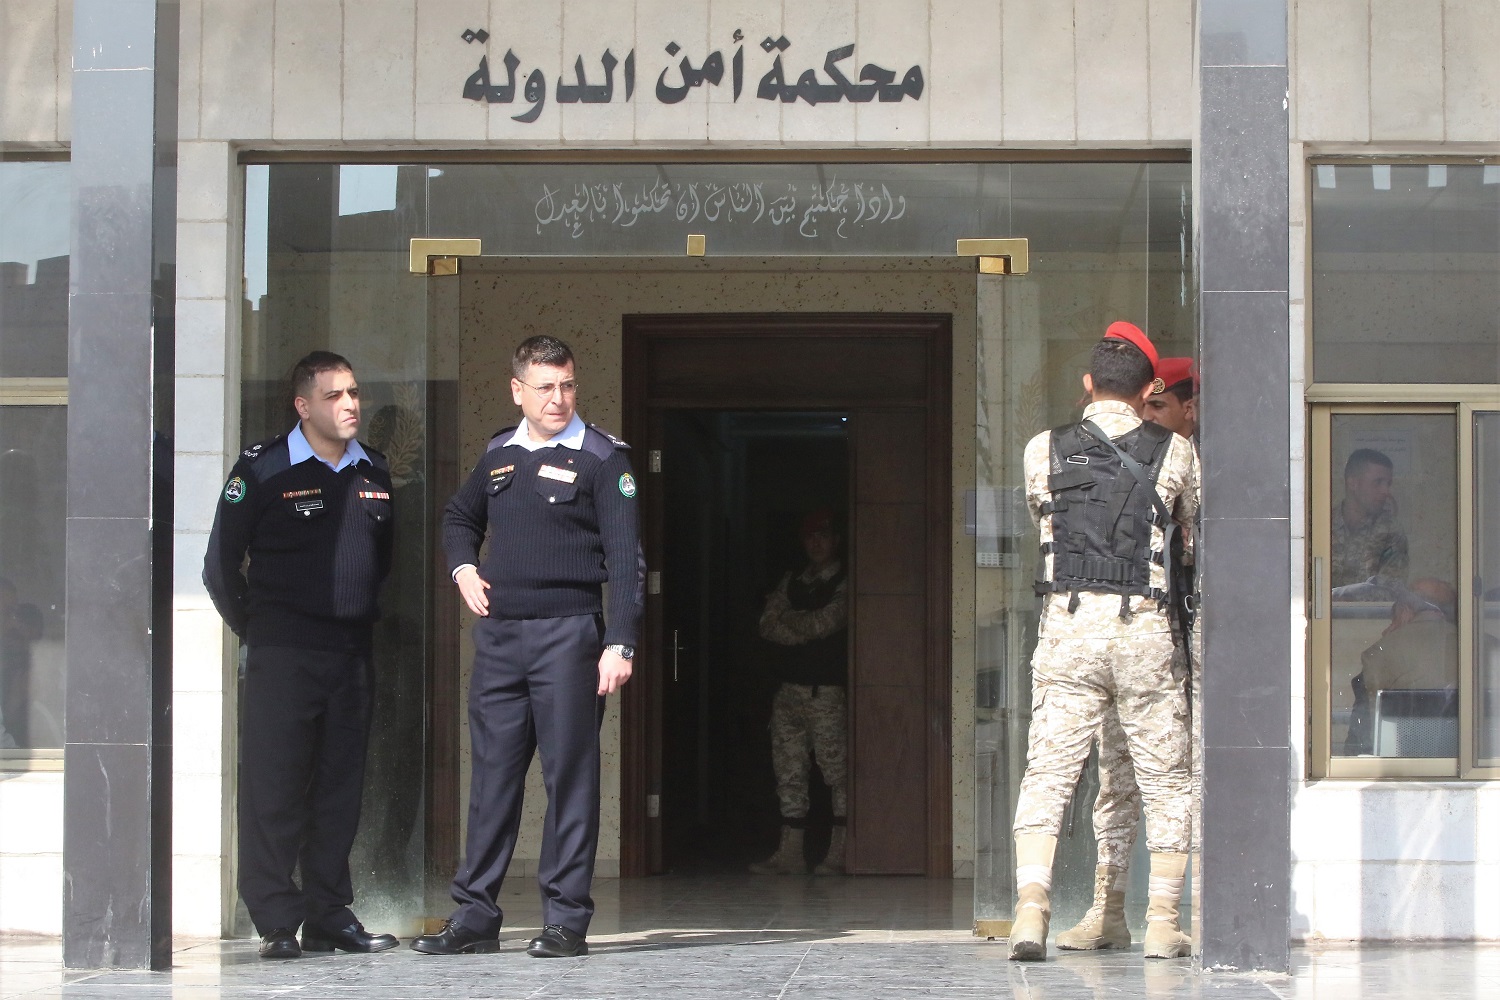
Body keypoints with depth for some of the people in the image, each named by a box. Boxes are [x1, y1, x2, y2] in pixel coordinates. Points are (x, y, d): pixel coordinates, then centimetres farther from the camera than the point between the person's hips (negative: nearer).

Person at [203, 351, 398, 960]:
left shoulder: (373, 473, 13)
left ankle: (329, 917, 13)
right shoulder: (263, 470, -4)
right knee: (274, 789, -5)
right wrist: (255, 631, 2)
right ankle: (277, 924, -2)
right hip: (284, 653, -5)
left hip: (352, 654, 5)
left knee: (340, 789, 7)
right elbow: (222, 565, -1)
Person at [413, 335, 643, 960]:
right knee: (492, 773, 7)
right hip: (497, 633, 5)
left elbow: (625, 557, -8)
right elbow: (459, 516, 33)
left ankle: (566, 919, 2)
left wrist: (619, 644, -17)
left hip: (567, 632, -5)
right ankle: (474, 916, 11)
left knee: (569, 774, -2)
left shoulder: (600, 458, -2)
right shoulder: (499, 453, 13)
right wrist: (463, 568, 12)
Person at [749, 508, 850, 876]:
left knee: (838, 773, -6)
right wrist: (807, 633, -8)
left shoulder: (845, 585, 2)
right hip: (789, 691, 6)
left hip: (827, 694, -5)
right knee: (789, 774, 4)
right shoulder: (791, 583, 18)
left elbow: (826, 622, -13)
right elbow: (767, 625, 6)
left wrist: (787, 619, 1)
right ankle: (790, 854, 5)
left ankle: (838, 855, -4)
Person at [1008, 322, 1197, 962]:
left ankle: (1031, 909, -13)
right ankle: (1162, 922, 8)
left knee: (1047, 774, 1)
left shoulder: (1044, 451, 5)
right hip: (1146, 629, -1)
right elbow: (1193, 524, 20)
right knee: (1165, 779, 9)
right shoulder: (1175, 453, 3)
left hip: (1068, 627, 1)